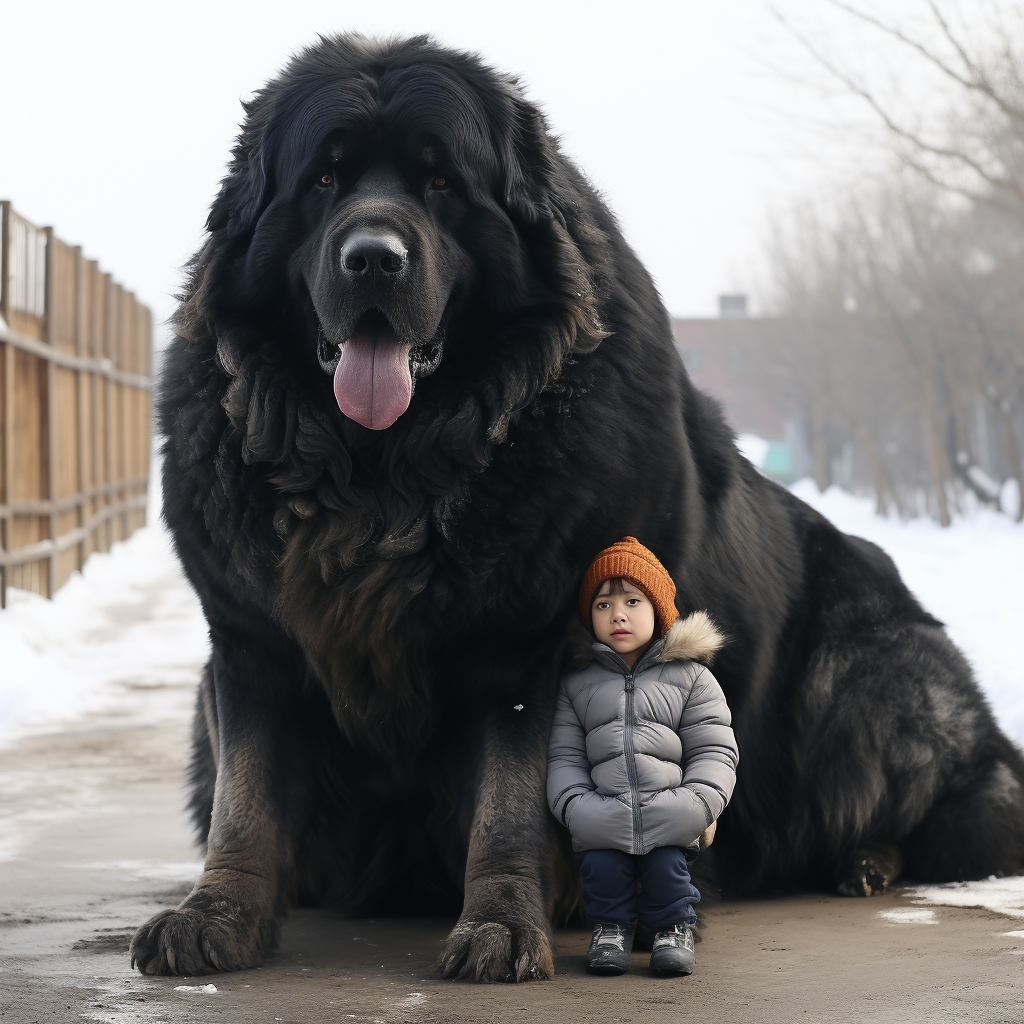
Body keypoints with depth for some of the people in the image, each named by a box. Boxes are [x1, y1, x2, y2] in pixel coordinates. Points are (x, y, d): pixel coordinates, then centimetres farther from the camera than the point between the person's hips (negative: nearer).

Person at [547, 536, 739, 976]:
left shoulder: (690, 676, 11)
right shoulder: (577, 684, 15)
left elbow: (714, 751, 6)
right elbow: (564, 756, 11)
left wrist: (698, 804, -11)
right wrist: (575, 804, -8)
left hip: (669, 813, -1)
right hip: (603, 816, 1)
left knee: (666, 863, -25)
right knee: (601, 864, -24)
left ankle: (674, 925, 5)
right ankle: (611, 923, 7)